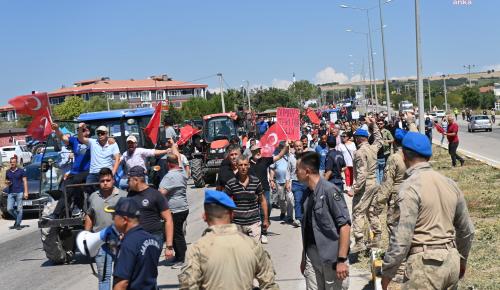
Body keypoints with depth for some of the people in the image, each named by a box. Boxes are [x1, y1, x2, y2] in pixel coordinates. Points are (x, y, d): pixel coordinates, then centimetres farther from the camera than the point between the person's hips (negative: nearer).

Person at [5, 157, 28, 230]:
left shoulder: (21, 171, 2)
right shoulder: (8, 172, 13)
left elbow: (25, 181, 0)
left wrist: (26, 192, -7)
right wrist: (7, 182, -1)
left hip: (19, 192, -4)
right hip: (10, 193, 4)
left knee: (19, 209, -4)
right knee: (9, 209, -3)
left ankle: (18, 224, 2)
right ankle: (18, 218, 21)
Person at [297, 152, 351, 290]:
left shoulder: (329, 190, -14)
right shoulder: (308, 193, 7)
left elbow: (345, 225, -17)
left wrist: (342, 260, -20)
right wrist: (304, 257, 17)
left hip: (332, 258, -6)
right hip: (312, 257, 6)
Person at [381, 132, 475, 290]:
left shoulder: (410, 187, -13)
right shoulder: (450, 183, 8)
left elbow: (401, 238, -18)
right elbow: (467, 230, 17)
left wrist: (386, 274, -8)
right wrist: (462, 260, 32)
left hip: (425, 263, -7)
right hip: (452, 260, 7)